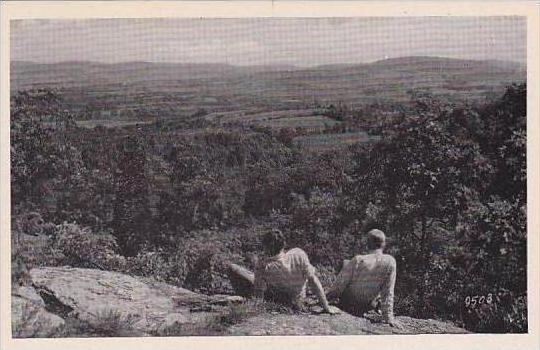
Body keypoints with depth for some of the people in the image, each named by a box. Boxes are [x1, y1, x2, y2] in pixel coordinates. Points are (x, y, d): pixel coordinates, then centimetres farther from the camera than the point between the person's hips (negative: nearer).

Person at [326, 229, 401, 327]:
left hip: (347, 306, -2)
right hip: (368, 307, 2)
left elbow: (339, 285, -19)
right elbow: (388, 292, -16)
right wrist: (388, 317, -8)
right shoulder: (390, 262, -20)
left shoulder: (357, 260, -24)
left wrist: (326, 297, -2)